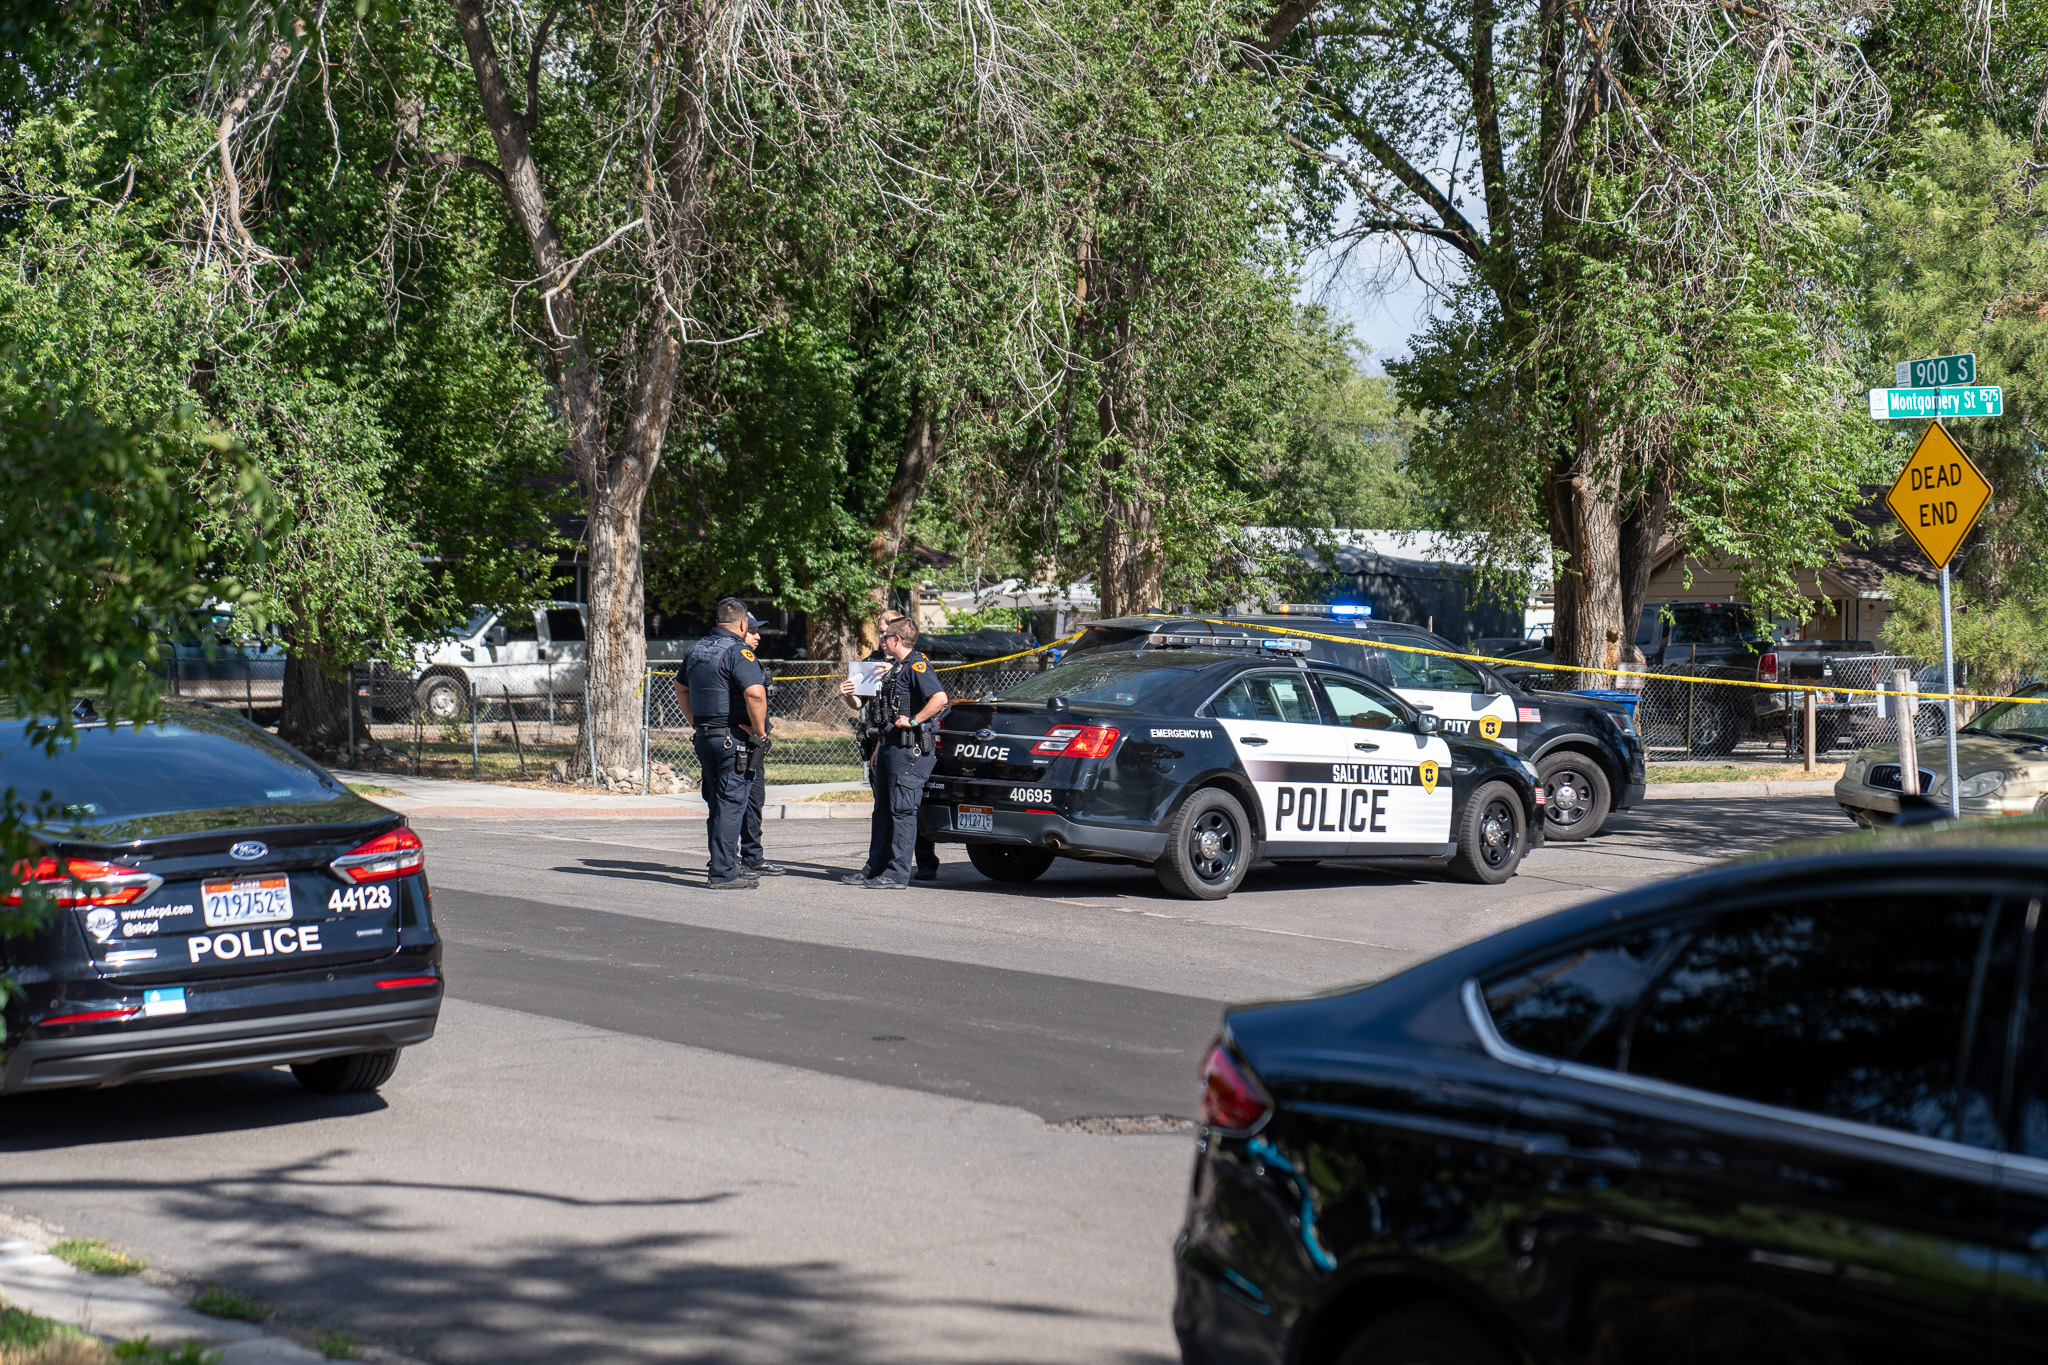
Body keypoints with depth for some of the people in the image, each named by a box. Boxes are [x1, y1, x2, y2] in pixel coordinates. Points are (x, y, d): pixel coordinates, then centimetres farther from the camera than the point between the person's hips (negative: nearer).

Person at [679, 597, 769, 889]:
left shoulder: (695, 650, 14)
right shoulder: (737, 652, -13)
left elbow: (682, 692, 27)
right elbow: (755, 693, -27)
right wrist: (759, 730, -15)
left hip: (704, 739, 8)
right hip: (734, 739, -8)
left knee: (718, 804, 15)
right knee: (731, 805, -4)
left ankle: (723, 868, 21)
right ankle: (723, 873, -4)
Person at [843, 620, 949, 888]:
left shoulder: (917, 665, -12)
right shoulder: (896, 668, 21)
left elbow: (939, 698, -27)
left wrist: (913, 721, -22)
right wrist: (879, 747, 24)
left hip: (910, 748, -11)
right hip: (891, 746, 11)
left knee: (902, 810, -8)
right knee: (883, 809, 13)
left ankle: (897, 873, -7)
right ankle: (875, 868, 19)